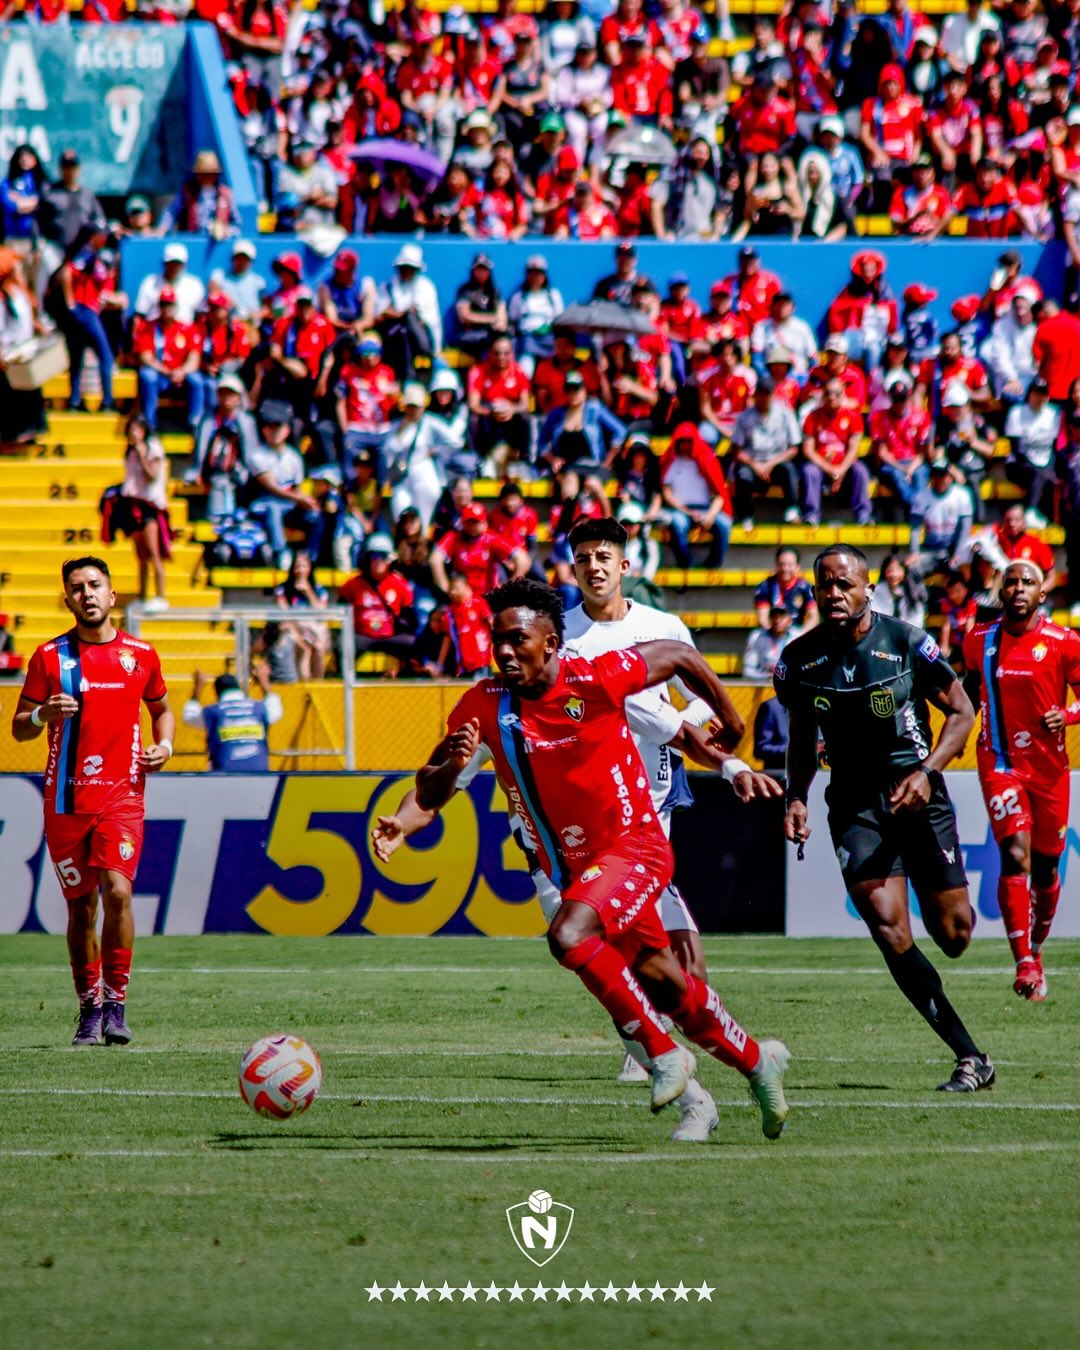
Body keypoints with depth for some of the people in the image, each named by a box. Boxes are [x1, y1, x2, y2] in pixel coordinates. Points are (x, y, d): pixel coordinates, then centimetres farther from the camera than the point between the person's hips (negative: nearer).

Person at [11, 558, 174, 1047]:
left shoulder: (141, 655, 7)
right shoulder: (50, 656, 4)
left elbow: (160, 709, 23)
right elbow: (19, 727, 7)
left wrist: (164, 745, 3)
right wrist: (44, 714, -14)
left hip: (122, 794, -1)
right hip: (66, 798, 1)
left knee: (117, 890, -17)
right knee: (80, 905, 4)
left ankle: (116, 1004, -8)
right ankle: (89, 1007, 16)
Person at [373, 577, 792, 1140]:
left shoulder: (596, 679, -18)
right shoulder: (484, 705, -8)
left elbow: (680, 656, -2)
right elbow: (432, 790, -10)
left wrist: (731, 723, 9)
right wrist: (402, 823, -33)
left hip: (634, 846, -5)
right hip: (570, 867, 5)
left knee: (569, 937, -31)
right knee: (666, 987, 14)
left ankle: (662, 1053, -15)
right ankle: (757, 1061, 38)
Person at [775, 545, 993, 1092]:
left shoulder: (907, 643, -10)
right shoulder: (799, 661, -2)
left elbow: (961, 712, -2)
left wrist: (927, 771, -15)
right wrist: (796, 796, 0)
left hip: (917, 795, -1)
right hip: (855, 804, 1)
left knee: (953, 935, 4)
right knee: (891, 934, -15)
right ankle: (970, 1058, -8)